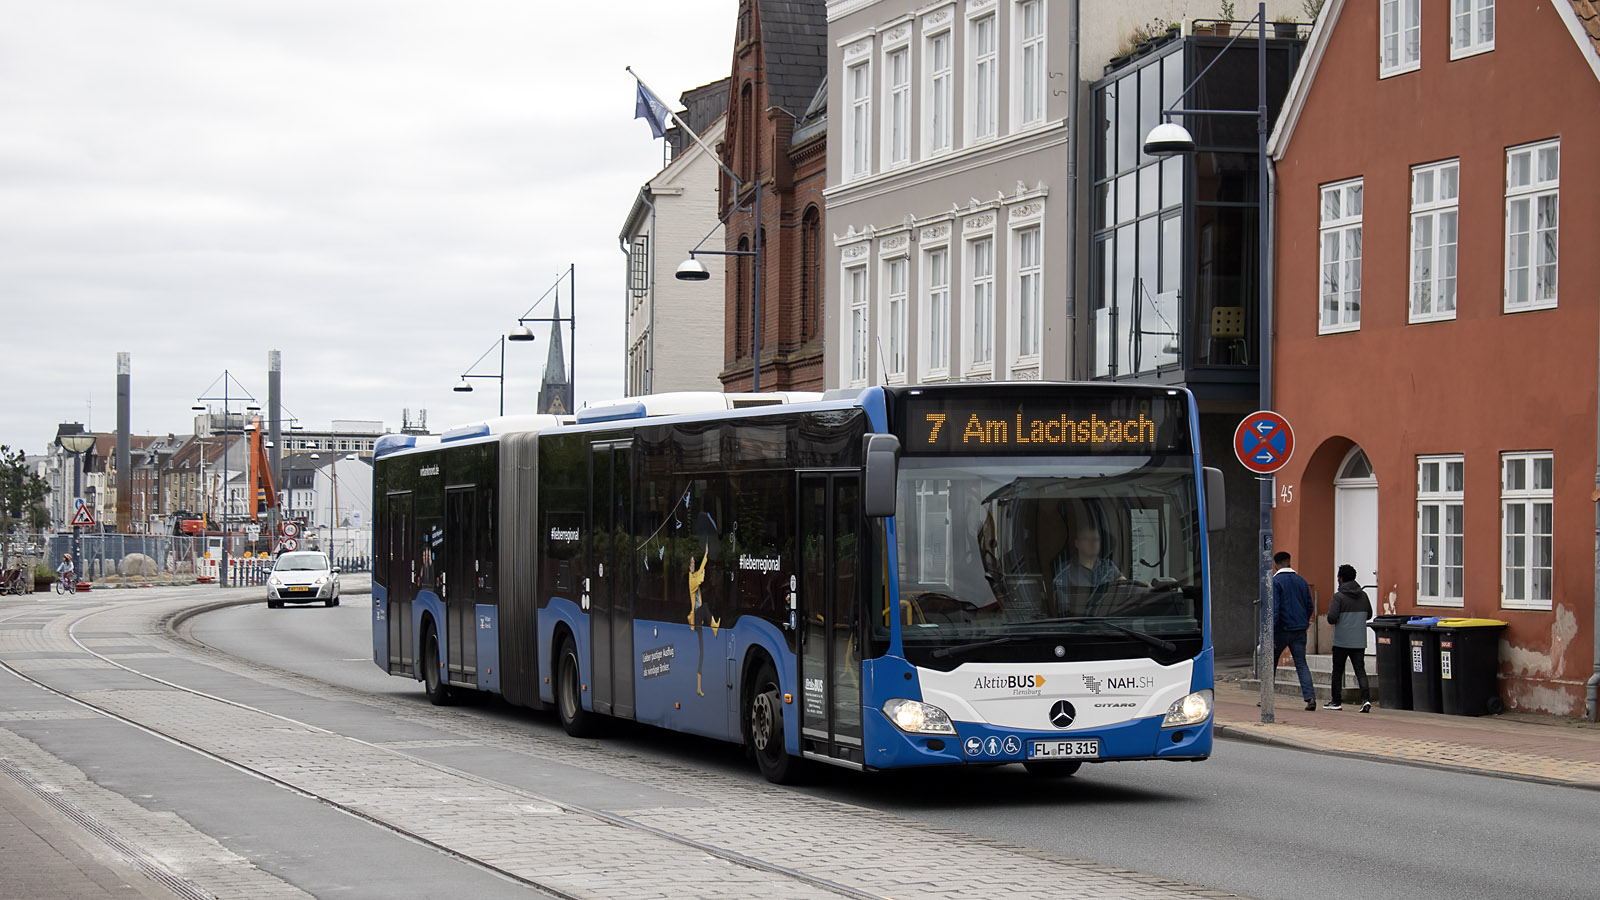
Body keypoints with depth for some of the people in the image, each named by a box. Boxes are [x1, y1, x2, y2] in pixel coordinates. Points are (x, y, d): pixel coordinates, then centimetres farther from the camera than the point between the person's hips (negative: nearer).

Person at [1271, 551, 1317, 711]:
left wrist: (1270, 636, -18)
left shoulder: (1275, 582, -9)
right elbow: (1310, 607, 15)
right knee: (1301, 664, 2)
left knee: (1271, 663, 12)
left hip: (1281, 630, -4)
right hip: (1299, 631, 4)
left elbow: (1274, 609, -17)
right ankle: (1310, 697, -15)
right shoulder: (1301, 581, 10)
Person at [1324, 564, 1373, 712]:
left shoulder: (1339, 597, -10)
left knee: (1338, 671, 10)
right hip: (1359, 641, 4)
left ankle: (1336, 701, 17)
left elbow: (1332, 618, -16)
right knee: (1360, 670, 1)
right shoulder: (1363, 596, 6)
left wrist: (1330, 616, 5)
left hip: (1341, 641, -4)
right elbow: (1369, 615, 17)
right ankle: (1366, 698, -17)